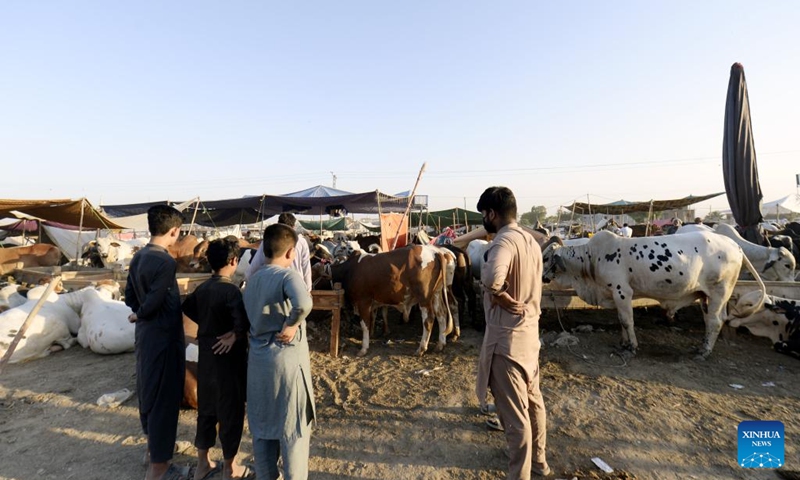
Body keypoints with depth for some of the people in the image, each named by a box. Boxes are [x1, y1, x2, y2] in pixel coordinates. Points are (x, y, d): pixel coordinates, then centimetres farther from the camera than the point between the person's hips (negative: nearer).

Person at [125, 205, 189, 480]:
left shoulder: (138, 257, 4)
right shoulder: (165, 262, -24)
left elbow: (130, 296, 9)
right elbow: (154, 302, -23)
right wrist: (139, 316, -3)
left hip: (145, 334, 9)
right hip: (163, 337, -9)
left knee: (148, 389, 22)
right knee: (164, 397, 3)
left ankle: (153, 444, 43)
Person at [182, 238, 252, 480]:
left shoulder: (202, 288, 2)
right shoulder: (230, 290, -22)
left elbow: (187, 307, 18)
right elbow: (243, 320, -37)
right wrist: (236, 334, -18)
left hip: (206, 356, 8)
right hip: (228, 358, -7)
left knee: (206, 408, 20)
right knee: (231, 411, 8)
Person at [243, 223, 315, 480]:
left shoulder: (252, 280, 6)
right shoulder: (288, 275, -17)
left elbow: (250, 317, 12)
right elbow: (303, 304, -36)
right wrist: (292, 325, -21)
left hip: (258, 359, 7)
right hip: (287, 360, -7)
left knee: (261, 424, 21)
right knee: (293, 427, 10)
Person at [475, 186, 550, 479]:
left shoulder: (504, 241, -22)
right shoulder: (531, 241, 7)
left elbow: (492, 278, -41)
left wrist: (502, 298, -24)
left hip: (507, 338, -9)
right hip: (529, 332, 9)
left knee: (514, 412, 5)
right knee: (533, 400, 24)